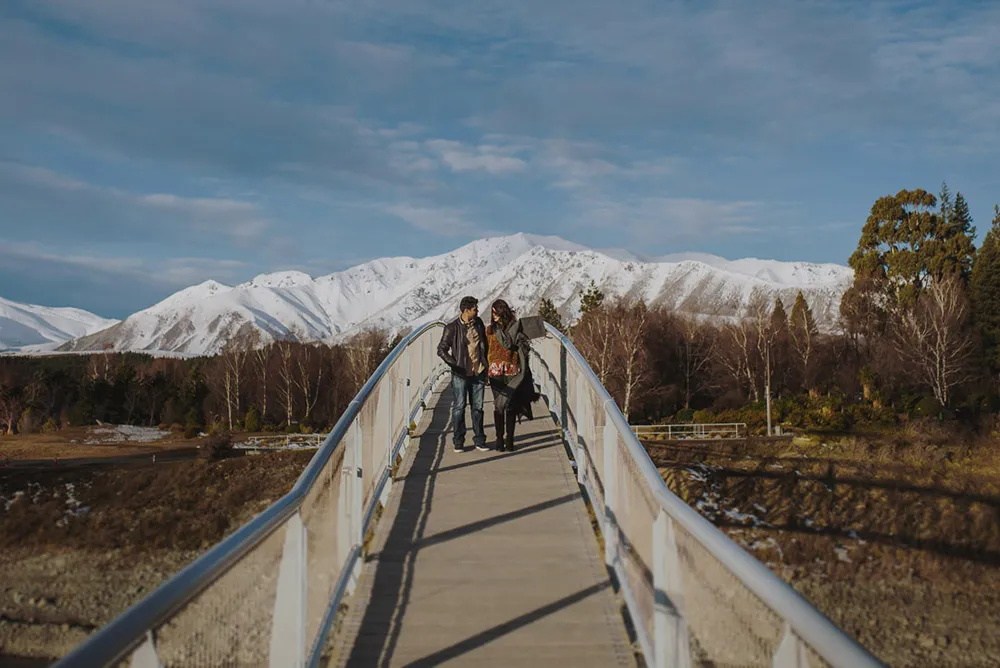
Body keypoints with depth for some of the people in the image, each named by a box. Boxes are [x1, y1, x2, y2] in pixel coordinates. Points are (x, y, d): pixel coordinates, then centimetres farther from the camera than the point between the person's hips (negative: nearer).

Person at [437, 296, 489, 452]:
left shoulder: (478, 323, 7)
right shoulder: (452, 327, -9)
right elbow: (441, 350, -8)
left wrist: (486, 364, 12)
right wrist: (455, 365, -15)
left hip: (478, 373, 4)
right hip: (461, 374, -4)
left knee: (477, 407, 8)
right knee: (459, 406, -1)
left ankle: (479, 440, 15)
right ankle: (458, 442, 8)